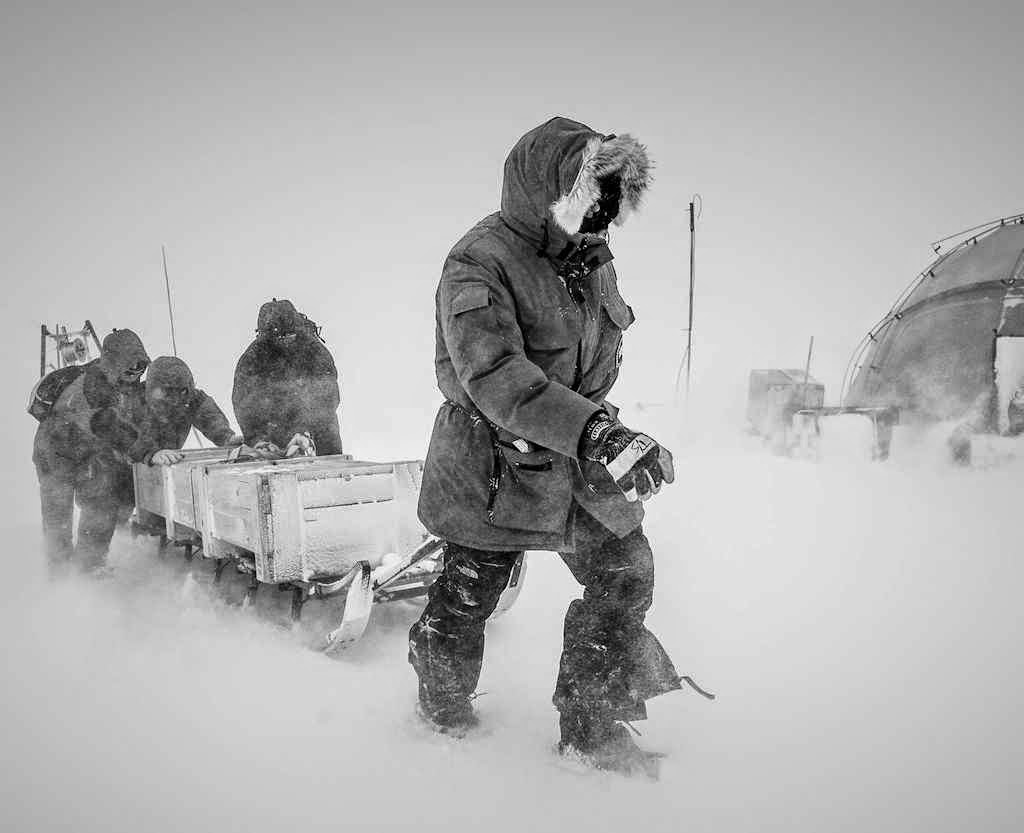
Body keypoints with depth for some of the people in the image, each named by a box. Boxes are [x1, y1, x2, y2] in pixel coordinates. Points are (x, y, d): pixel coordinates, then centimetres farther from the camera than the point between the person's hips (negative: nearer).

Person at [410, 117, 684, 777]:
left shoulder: (591, 255, 5)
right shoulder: (479, 263, -19)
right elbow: (495, 377, -33)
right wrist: (597, 432, -41)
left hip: (580, 457, 7)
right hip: (494, 462, -6)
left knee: (626, 576, 5)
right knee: (466, 600, 8)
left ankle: (592, 730, 24)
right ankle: (443, 719, 38)